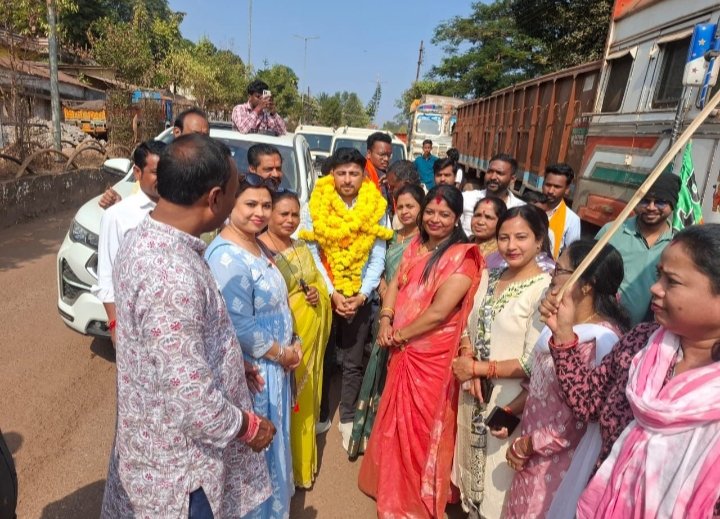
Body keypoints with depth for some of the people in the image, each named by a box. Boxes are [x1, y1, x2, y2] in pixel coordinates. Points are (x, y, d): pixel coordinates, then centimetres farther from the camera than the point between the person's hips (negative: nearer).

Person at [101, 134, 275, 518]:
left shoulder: (142, 240, -2)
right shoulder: (173, 274, -34)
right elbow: (189, 395, -31)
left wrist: (230, 366, 13)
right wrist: (248, 427, -14)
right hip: (180, 458, -8)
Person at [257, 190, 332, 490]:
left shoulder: (301, 247, 10)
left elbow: (319, 284, 18)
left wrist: (317, 294, -4)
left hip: (309, 339, 7)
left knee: (305, 402, 20)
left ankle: (303, 465, 40)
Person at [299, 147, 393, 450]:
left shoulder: (377, 209, -4)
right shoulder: (315, 206, -7)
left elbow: (377, 258, -4)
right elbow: (311, 255, -8)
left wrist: (361, 295, -13)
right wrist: (333, 294, -14)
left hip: (360, 298, 1)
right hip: (325, 296, 0)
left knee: (354, 362, 10)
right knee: (323, 359, 13)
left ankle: (348, 419, 27)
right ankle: (321, 416, 31)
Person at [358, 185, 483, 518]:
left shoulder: (463, 256, -16)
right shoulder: (415, 247, 7)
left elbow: (439, 311, -22)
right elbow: (394, 285, 8)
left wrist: (400, 334, -12)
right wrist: (385, 322, -9)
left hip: (433, 356, -6)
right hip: (403, 350, 7)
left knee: (422, 425, 9)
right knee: (397, 420, 20)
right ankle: (392, 485, 44)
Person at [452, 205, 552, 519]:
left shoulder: (546, 289, -17)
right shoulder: (491, 277, 4)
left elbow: (533, 364, -20)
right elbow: (470, 328, 9)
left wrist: (479, 368, -15)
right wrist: (466, 358, -10)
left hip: (508, 404, -6)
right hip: (474, 395, 6)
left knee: (496, 480, 13)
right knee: (474, 467, 22)